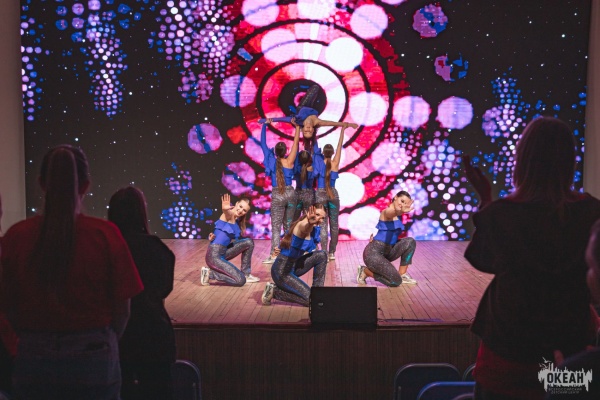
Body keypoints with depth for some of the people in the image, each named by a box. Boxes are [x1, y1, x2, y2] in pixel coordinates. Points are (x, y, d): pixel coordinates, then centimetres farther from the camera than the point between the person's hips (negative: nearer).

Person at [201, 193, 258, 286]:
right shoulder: (229, 215, -11)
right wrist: (225, 208, -62)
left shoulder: (236, 221, 14)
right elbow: (226, 211, -38)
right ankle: (209, 273, -3)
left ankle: (246, 274, 15)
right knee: (240, 281, -15)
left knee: (249, 242, 8)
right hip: (214, 256, -9)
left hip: (223, 253, 9)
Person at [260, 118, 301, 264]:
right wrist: (297, 126, 10)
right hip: (290, 194, 2)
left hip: (277, 196, -2)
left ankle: (274, 255, -16)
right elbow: (295, 143, 3)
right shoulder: (290, 161, -3)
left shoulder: (271, 160, -5)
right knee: (288, 226, 14)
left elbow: (263, 143, 2)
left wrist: (265, 125, 9)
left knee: (275, 227, -5)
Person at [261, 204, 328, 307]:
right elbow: (305, 227, -50)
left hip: (294, 266, 9)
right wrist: (310, 223, -72)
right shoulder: (302, 225, -22)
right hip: (282, 271, -9)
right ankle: (274, 291, 0)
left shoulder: (314, 229, 7)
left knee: (321, 255, -2)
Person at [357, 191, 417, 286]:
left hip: (387, 252, 9)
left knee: (410, 242, -10)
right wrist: (402, 211, -62)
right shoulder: (387, 212, -16)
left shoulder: (397, 216, 12)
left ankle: (402, 275, 0)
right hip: (373, 253, -9)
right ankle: (365, 271, 3)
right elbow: (391, 213, -42)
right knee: (396, 281, -18)